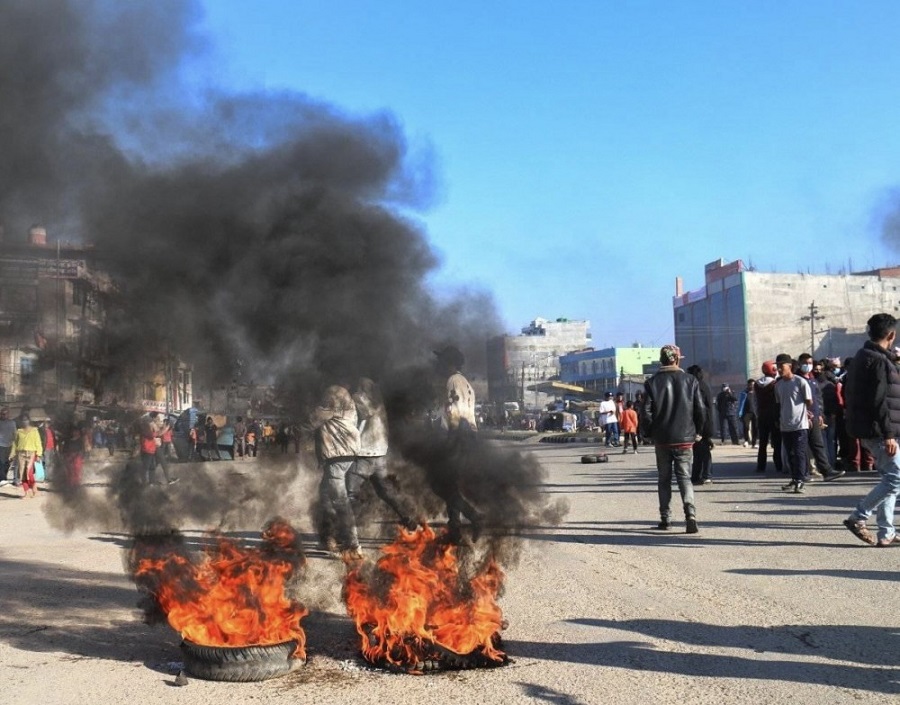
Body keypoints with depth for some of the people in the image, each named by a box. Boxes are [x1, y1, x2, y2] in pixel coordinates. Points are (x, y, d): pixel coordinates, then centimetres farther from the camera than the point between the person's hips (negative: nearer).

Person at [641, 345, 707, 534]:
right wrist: (696, 432, 11)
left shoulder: (652, 383, -4)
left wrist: (652, 433, 8)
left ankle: (665, 518, 16)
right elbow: (701, 410, -2)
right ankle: (690, 515, -16)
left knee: (664, 479, 13)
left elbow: (646, 413, -6)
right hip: (685, 438, 0)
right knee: (684, 477, 3)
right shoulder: (690, 380, -2)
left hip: (662, 439, 0)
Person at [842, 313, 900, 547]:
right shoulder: (879, 361, -17)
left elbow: (848, 391, 19)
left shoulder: (862, 356, 14)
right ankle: (858, 518, -5)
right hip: (878, 430, -10)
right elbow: (879, 402, -22)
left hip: (866, 429, 10)